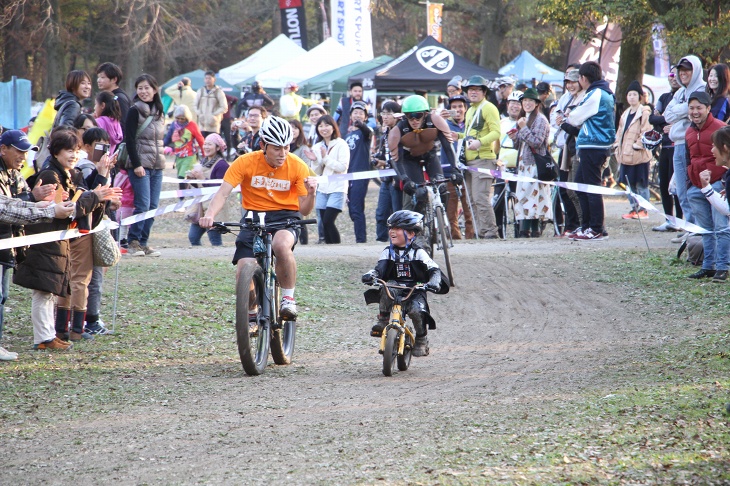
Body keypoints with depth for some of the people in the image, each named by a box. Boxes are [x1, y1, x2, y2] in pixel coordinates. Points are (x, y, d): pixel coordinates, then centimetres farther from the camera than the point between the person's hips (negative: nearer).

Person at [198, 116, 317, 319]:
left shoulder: (297, 167, -10)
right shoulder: (246, 163, -12)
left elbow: (304, 209, -8)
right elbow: (223, 193, -18)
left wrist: (311, 193, -31)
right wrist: (209, 215, -37)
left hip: (285, 216, -1)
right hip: (254, 216, 1)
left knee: (282, 245, -37)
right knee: (243, 273, -16)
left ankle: (288, 298, -15)